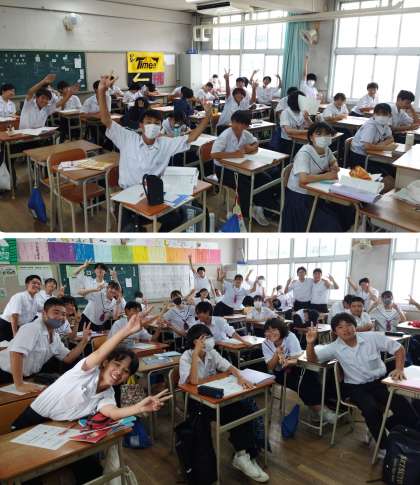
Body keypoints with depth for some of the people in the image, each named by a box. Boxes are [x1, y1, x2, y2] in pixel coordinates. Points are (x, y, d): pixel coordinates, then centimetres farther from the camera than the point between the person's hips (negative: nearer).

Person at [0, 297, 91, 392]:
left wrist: (84, 340, -6)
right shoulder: (32, 329, -23)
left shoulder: (55, 336, 4)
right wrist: (20, 385, -40)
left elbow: (67, 358, 7)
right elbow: (16, 353, -36)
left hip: (27, 377, 8)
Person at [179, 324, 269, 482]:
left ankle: (244, 455, -7)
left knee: (242, 409, -17)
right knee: (231, 414, -25)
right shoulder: (186, 358, -17)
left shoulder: (212, 353, 2)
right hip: (194, 400, -6)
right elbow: (194, 381, -31)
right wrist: (196, 353, -33)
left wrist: (240, 377, -21)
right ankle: (243, 455, -9)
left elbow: (229, 367, 1)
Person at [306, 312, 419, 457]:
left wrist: (399, 369, -15)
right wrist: (310, 343, -22)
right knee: (371, 409, -32)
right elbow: (312, 359, -2)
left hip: (380, 381, 2)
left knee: (406, 411, -18)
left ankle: (380, 430, 9)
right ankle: (383, 446, -10)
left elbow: (399, 348, 0)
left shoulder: (372, 337, -8)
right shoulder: (334, 348, -5)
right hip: (356, 387, -1)